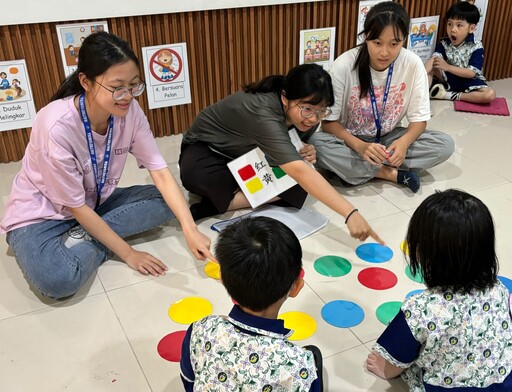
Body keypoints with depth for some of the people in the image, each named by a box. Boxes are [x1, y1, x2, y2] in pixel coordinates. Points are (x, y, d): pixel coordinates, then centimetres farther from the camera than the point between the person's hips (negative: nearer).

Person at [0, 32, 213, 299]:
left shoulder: (129, 111, -17)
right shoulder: (57, 125, -31)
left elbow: (160, 173, -17)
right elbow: (75, 206, -23)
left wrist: (190, 229, -31)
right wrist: (127, 253, -19)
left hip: (95, 203, 6)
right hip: (40, 215, -6)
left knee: (166, 201, -13)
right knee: (59, 280, -35)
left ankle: (85, 238, -10)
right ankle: (96, 242, -7)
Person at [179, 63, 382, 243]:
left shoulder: (305, 116, -15)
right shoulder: (263, 112, -39)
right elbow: (298, 171, -50)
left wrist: (306, 152, -20)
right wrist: (350, 214, -57)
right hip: (208, 150, -6)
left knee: (301, 186, -21)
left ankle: (222, 202, -19)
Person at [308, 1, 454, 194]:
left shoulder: (413, 64, -16)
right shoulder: (343, 65, -21)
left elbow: (419, 118, -9)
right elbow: (329, 121, -17)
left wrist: (403, 142, -32)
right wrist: (359, 146, -35)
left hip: (389, 137, 2)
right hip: (350, 140, -2)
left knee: (445, 144, -20)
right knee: (316, 143, -34)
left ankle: (357, 170, -20)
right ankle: (391, 173, -21)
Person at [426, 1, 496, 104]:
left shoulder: (476, 47, -12)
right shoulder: (444, 44, -4)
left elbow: (471, 73, -18)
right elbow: (433, 59, -22)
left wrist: (448, 67, -25)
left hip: (469, 81, -1)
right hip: (448, 79, 1)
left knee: (490, 95, -29)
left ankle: (451, 95, -25)